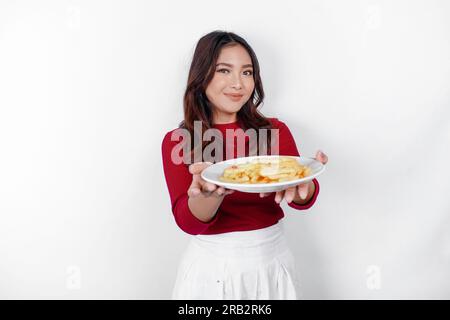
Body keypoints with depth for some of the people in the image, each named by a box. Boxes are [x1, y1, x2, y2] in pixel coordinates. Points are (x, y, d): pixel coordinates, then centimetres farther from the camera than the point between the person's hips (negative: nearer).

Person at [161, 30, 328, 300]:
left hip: (273, 261, 2)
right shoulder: (176, 142, -6)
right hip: (213, 266, -2)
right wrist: (213, 190, -37)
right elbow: (189, 221, -16)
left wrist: (300, 182, -35)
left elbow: (305, 199, -13)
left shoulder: (275, 130, -1)